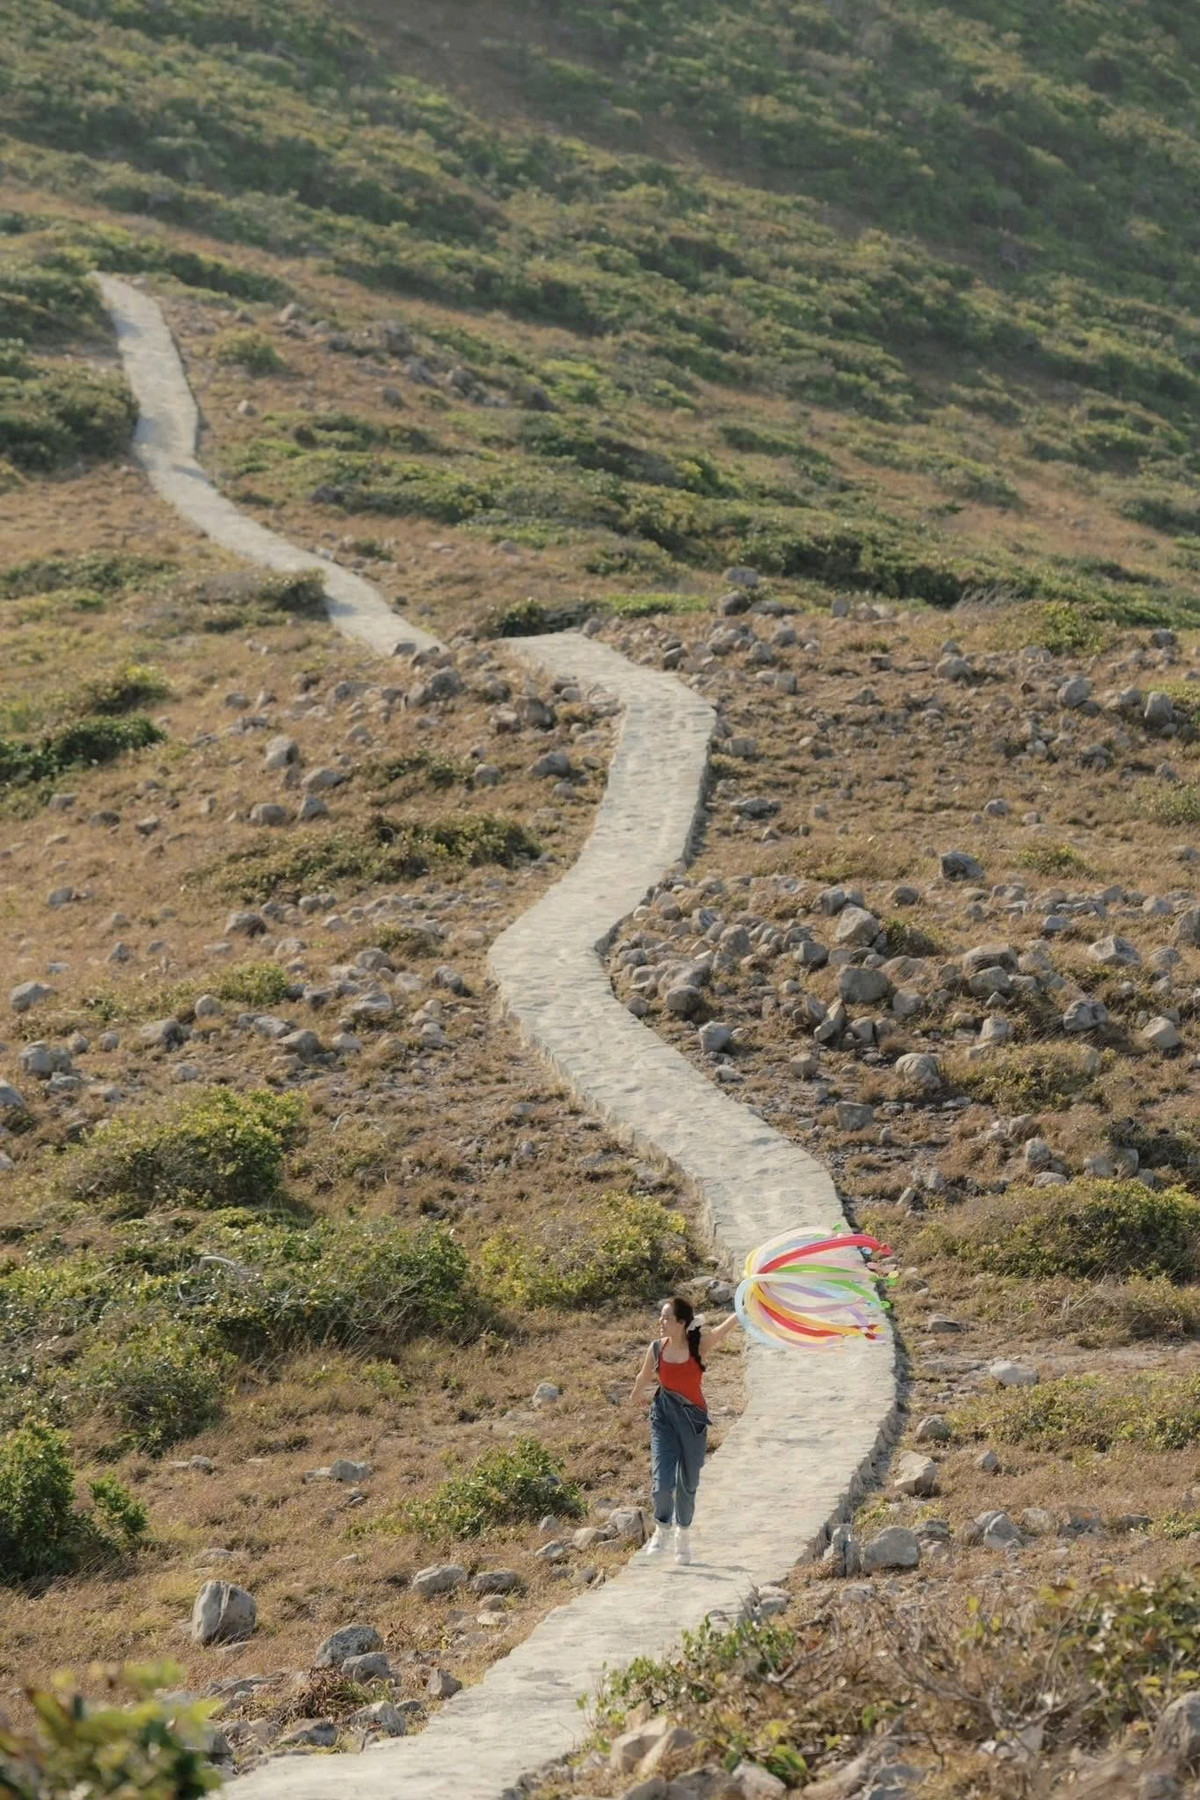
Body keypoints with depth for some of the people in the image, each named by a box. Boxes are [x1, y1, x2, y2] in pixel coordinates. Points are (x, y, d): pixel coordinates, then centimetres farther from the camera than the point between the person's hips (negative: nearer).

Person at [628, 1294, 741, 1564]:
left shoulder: (698, 1345, -12)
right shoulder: (657, 1349, -5)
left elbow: (723, 1329, -29)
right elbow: (643, 1379, 14)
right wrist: (634, 1398, 30)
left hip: (693, 1419, -1)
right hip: (664, 1417, 1)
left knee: (687, 1483, 11)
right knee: (662, 1481, -13)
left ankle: (683, 1536, 34)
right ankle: (661, 1529, 15)